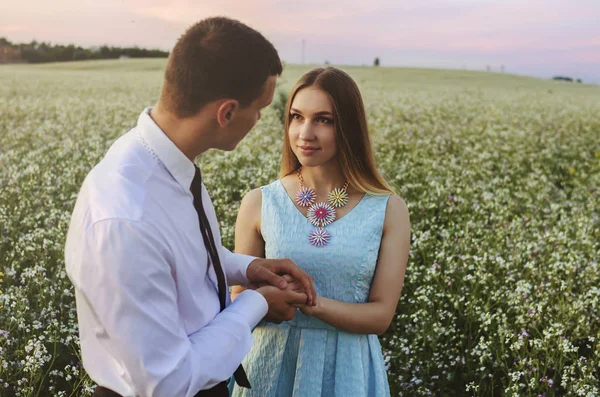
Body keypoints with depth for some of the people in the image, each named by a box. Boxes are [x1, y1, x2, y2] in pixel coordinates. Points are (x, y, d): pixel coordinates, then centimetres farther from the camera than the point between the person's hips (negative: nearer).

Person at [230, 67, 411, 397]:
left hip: (348, 369, 0)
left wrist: (313, 302, -25)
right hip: (274, 363, 1)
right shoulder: (259, 203, -7)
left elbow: (381, 314, -9)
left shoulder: (389, 210, -9)